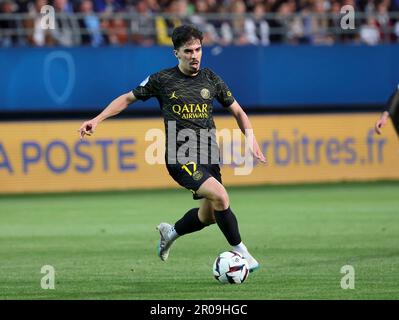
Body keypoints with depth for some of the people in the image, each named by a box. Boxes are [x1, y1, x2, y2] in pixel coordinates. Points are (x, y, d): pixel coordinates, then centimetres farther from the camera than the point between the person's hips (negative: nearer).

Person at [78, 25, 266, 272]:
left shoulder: (210, 79, 7)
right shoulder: (162, 80, -2)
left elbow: (237, 112, 16)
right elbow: (128, 98, 10)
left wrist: (251, 138, 1)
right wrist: (97, 119, 1)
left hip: (209, 156, 5)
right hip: (181, 157, -5)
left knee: (209, 215, 10)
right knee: (220, 195, -25)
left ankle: (171, 232, 39)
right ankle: (240, 251, -13)